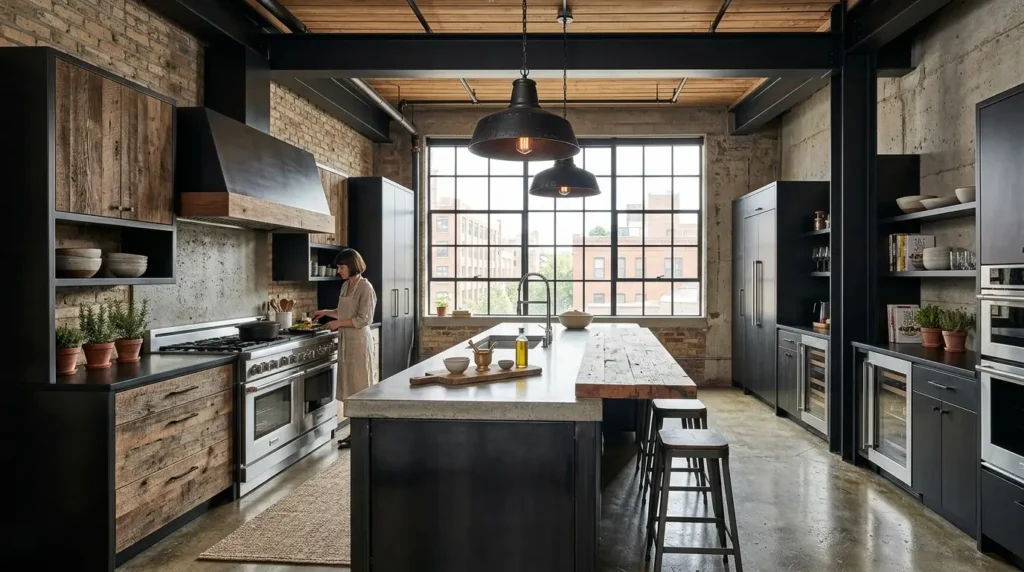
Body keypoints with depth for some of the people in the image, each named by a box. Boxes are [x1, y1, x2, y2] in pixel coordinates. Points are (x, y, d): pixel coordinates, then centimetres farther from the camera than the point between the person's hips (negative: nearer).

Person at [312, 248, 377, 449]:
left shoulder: (365, 287, -13)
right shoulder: (345, 286, 12)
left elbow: (364, 319, -16)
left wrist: (338, 323, -14)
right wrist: (326, 312, 14)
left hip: (359, 342, -8)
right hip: (345, 341, 8)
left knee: (359, 388, -2)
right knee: (349, 388, 11)